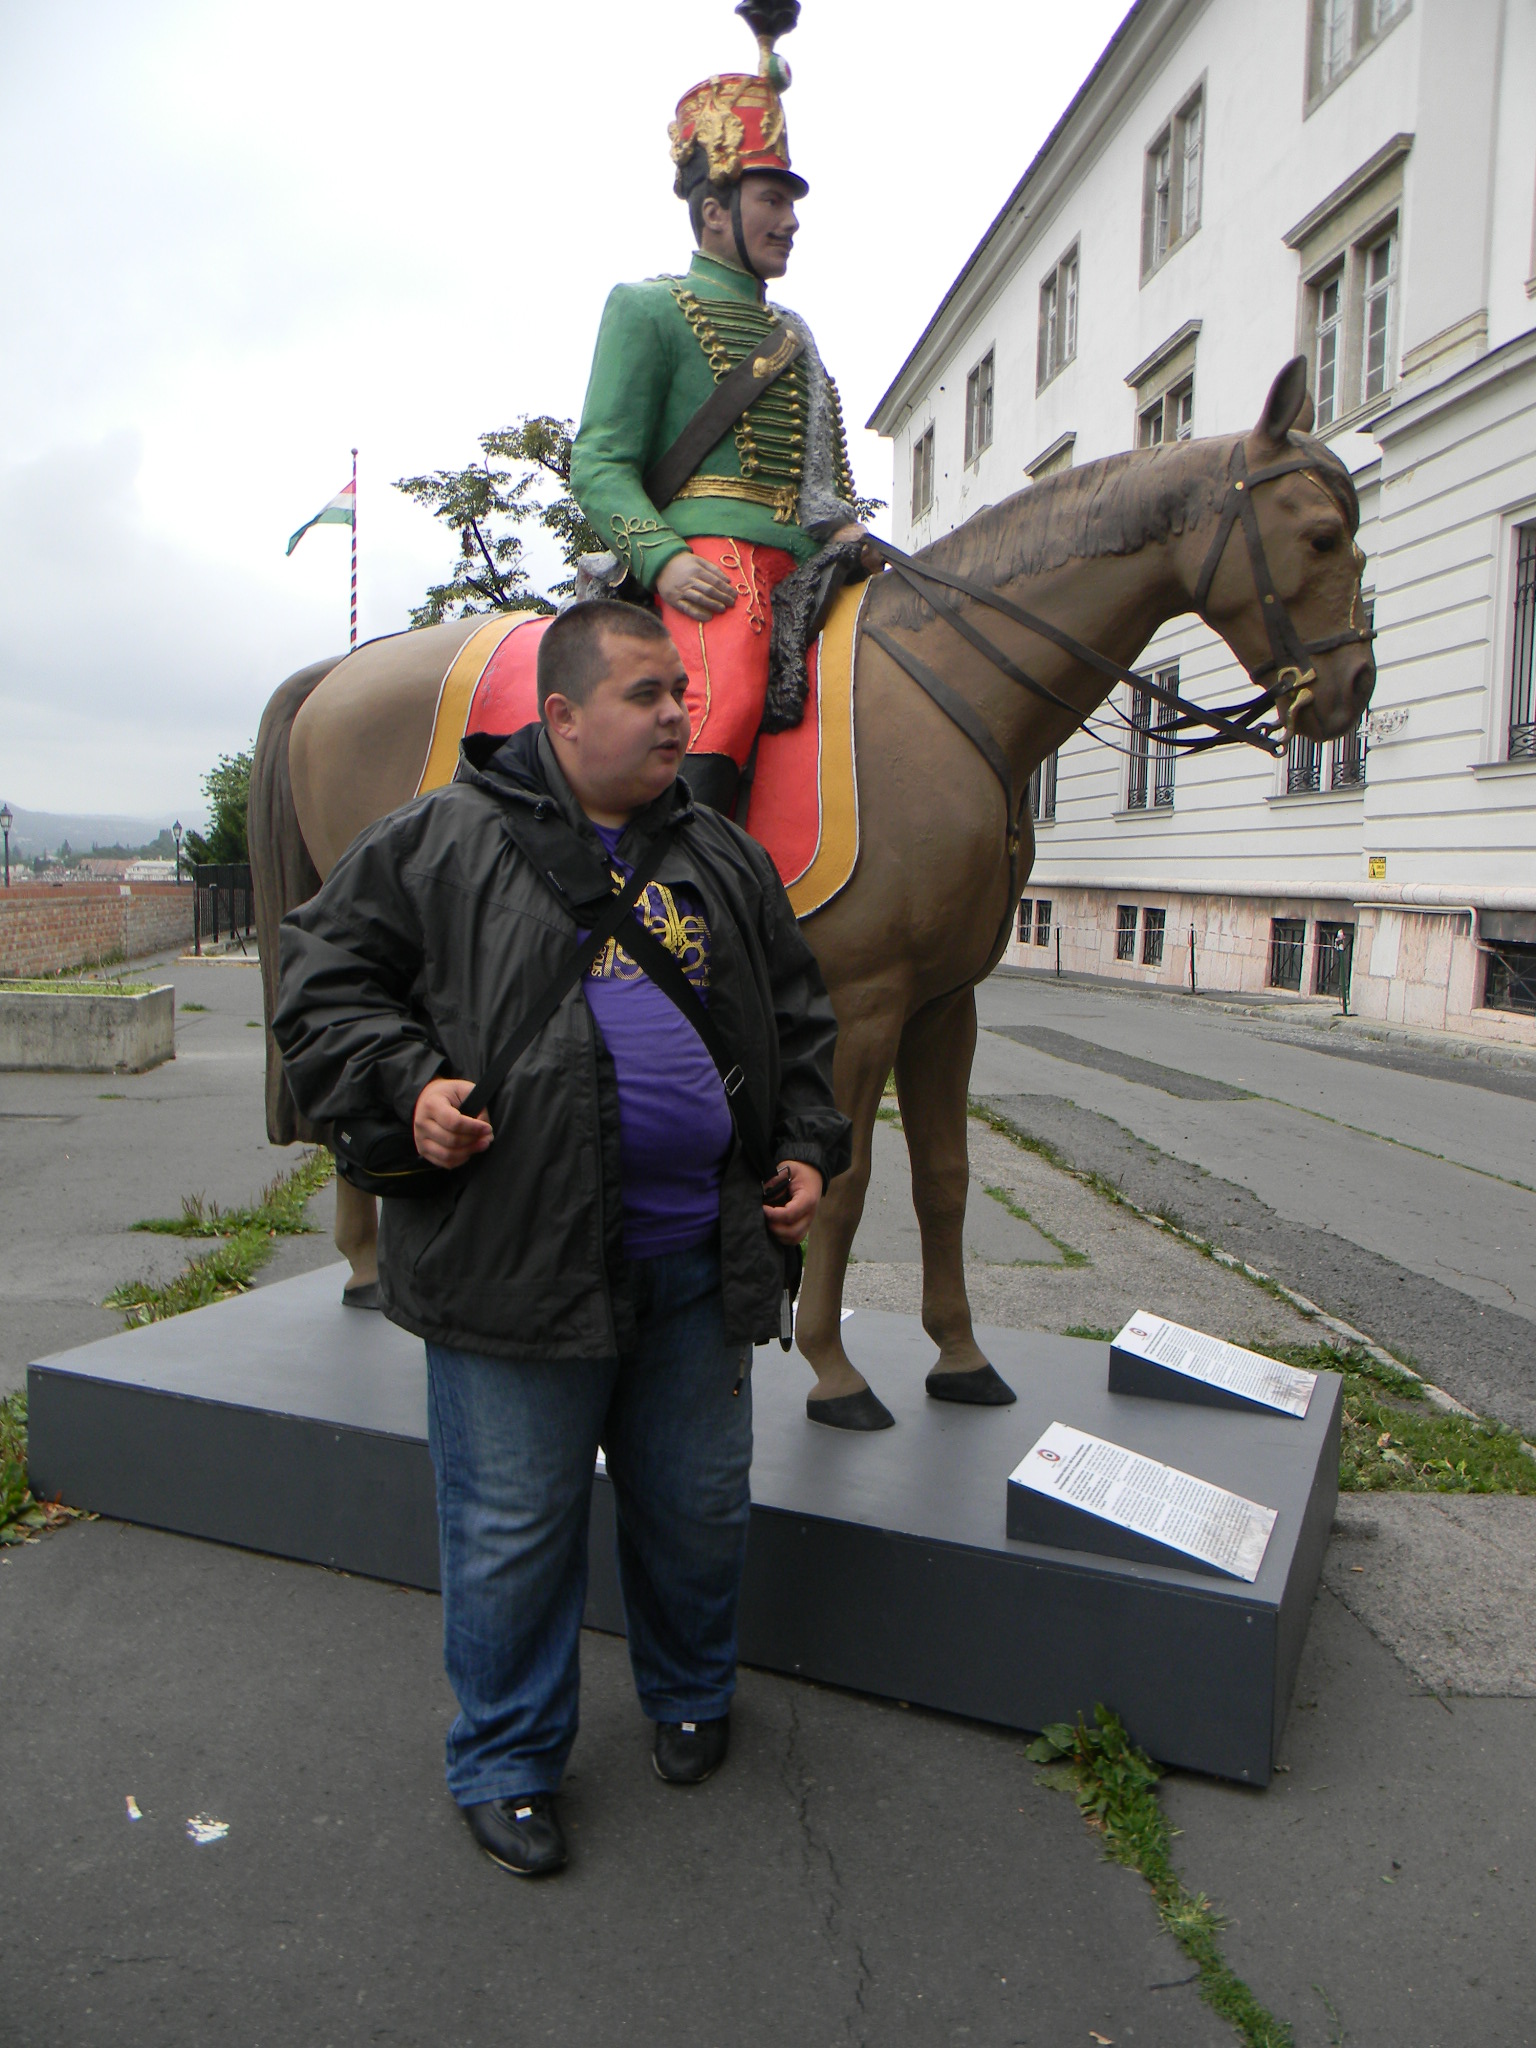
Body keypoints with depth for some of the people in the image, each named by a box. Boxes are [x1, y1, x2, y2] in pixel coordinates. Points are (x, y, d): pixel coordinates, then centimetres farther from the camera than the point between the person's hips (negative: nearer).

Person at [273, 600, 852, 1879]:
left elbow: (801, 1019, 20)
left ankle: (692, 1700, 45)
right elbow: (326, 976, 1)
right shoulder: (445, 841, -2)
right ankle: (507, 1758, 32)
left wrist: (809, 1147, 9)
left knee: (700, 1505, 18)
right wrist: (405, 1081, -14)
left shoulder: (725, 859, 12)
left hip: (700, 1257, 5)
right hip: (517, 1254, -4)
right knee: (515, 1523, 8)